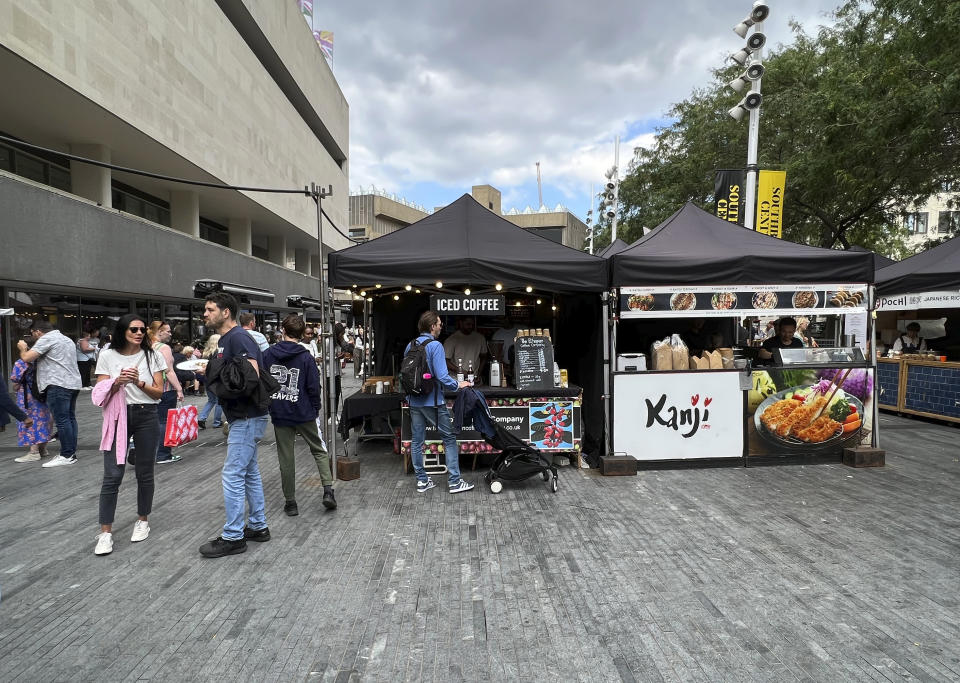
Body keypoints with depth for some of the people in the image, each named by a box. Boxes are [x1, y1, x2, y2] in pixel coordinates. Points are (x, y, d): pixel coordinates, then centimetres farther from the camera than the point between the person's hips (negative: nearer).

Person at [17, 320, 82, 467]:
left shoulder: (46, 339, -5)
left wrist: (22, 348, 11)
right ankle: (71, 452, 14)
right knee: (70, 418, 11)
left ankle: (67, 456, -5)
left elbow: (26, 358, -9)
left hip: (59, 385, -9)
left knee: (62, 420, -7)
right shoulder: (67, 339, 24)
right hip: (74, 383, 9)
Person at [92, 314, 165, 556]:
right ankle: (106, 531, 4)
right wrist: (117, 383, -18)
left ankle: (143, 520, 25)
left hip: (146, 417, 1)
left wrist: (139, 382, -17)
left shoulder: (152, 356, 2)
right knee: (112, 475, -5)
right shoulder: (107, 356, 1)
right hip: (117, 418, 0)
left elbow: (159, 392, -1)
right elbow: (100, 394, 0)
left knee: (144, 472, 9)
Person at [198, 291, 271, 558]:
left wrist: (214, 374, -17)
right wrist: (207, 369, 4)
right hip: (243, 416, 10)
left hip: (247, 418, -10)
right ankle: (258, 527, 26)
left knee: (232, 475, -4)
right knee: (249, 472, 16)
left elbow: (252, 374, -26)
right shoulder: (224, 340, 15)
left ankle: (233, 537, 6)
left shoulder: (238, 337, -16)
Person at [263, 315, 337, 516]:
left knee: (286, 458, 9)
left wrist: (267, 406, 15)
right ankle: (328, 490, 1)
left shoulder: (267, 354, -1)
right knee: (319, 450, 13)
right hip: (303, 413, -2)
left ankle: (290, 502, 16)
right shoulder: (305, 357, -8)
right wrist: (315, 409, 6)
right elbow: (313, 387, -8)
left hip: (279, 414, 2)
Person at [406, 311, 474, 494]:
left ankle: (421, 481, 19)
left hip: (414, 401, 7)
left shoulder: (410, 346, 8)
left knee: (416, 441, 11)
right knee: (449, 438, 4)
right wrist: (458, 385, -6)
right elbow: (442, 376, -21)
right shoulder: (435, 346, -14)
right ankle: (454, 482, 7)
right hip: (432, 401, -7)